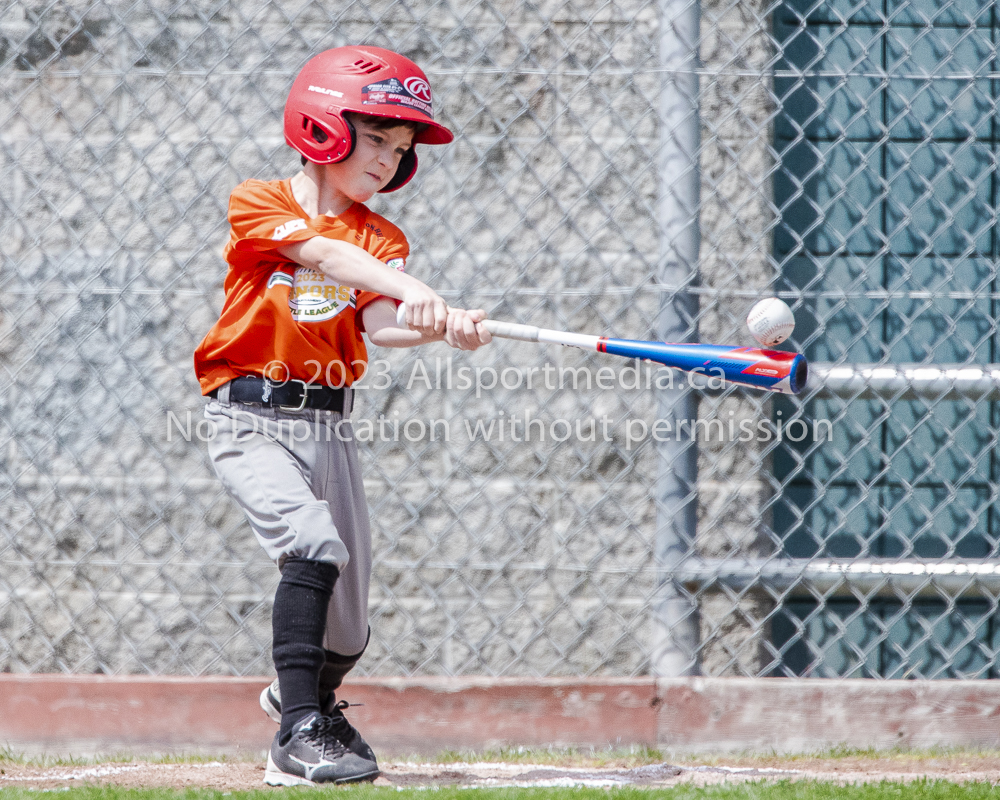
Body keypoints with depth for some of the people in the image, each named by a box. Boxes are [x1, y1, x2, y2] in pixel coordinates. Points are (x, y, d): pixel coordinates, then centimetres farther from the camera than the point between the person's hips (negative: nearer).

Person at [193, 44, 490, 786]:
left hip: (329, 426, 5)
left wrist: (445, 327, -33)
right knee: (315, 545, -29)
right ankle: (298, 733, -27)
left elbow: (380, 323, -12)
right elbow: (323, 253, -24)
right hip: (252, 419, -5)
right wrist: (410, 288, -38)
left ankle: (306, 694, 43)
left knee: (347, 626, 9)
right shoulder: (257, 204, -5)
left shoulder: (382, 238, 7)